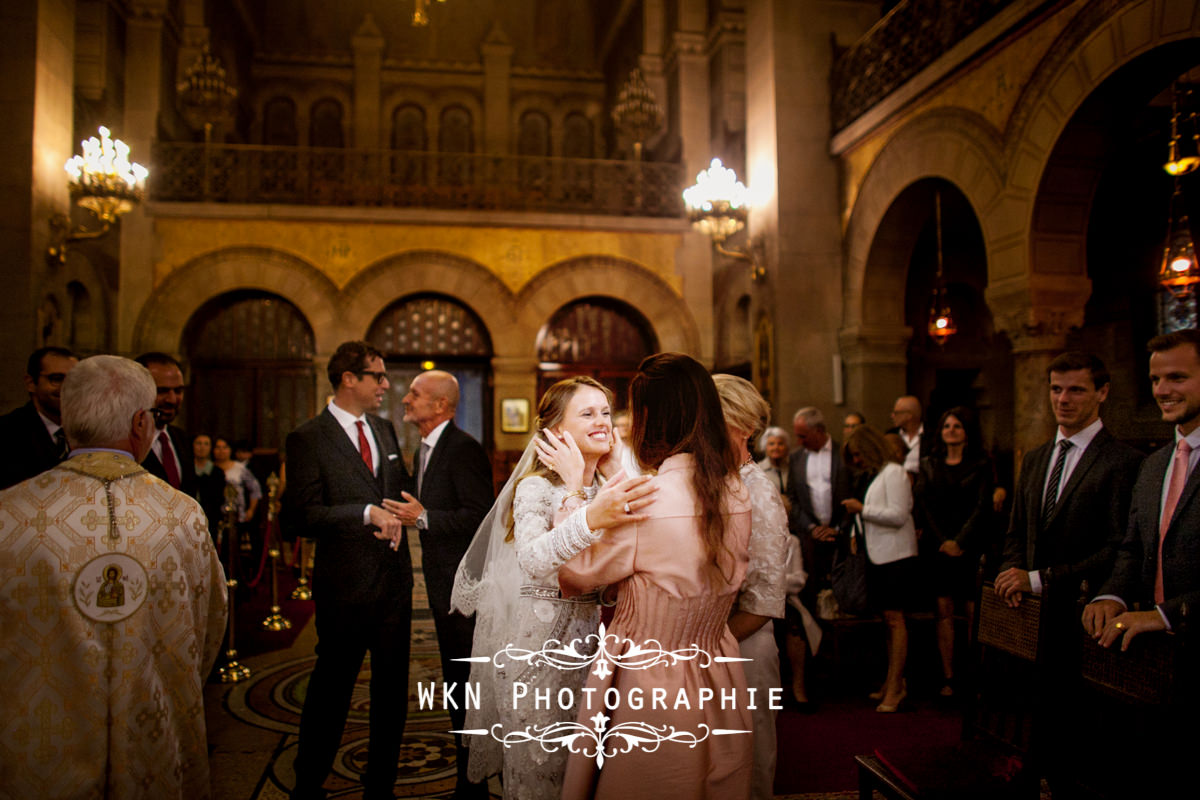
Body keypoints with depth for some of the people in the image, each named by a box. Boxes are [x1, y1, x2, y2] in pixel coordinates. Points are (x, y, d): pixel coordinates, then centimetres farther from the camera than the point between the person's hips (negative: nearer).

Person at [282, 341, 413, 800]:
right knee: (331, 688, 7)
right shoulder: (308, 439, -8)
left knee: (392, 686, 14)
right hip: (345, 586, -6)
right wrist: (367, 513, -23)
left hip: (395, 581, 6)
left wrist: (396, 518, 0)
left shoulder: (384, 430, 12)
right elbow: (302, 514, -16)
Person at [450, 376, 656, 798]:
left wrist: (615, 471, -12)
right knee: (539, 764, 7)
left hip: (592, 636, 6)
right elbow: (534, 560, -33)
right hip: (539, 640, -5)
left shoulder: (609, 488, 5)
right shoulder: (536, 487, -14)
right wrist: (591, 517, -48)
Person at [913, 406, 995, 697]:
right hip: (937, 547, 2)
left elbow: (982, 507, -2)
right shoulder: (929, 464, 12)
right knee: (944, 611, 1)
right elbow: (923, 505, 5)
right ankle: (947, 678, 5)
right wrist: (942, 541, -6)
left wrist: (960, 542, -10)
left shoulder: (981, 464, 4)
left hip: (969, 547, -2)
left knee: (974, 612, -5)